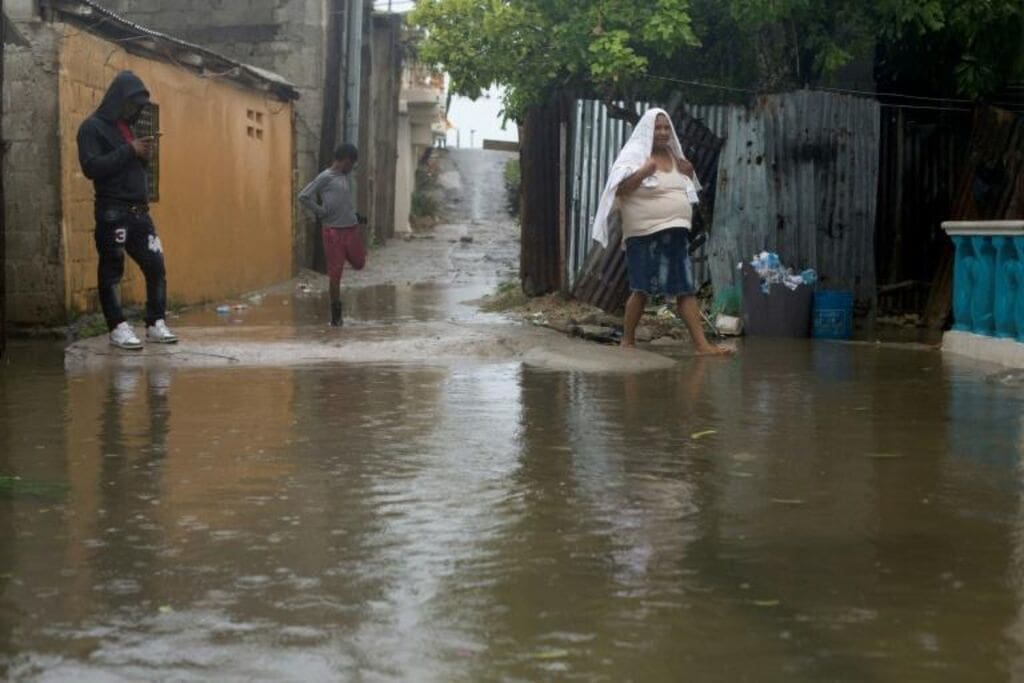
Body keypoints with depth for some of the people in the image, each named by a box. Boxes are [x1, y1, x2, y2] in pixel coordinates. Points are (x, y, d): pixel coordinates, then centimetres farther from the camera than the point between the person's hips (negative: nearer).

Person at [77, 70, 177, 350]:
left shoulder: (127, 127, 19)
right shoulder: (93, 127, -4)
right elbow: (91, 167, -16)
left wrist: (145, 157, 2)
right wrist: (129, 151, -18)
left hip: (139, 211, 7)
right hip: (112, 212, -7)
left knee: (156, 267, 3)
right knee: (111, 271, -1)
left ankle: (156, 324, 10)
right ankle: (118, 327, 4)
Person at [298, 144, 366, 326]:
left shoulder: (347, 176, 10)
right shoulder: (325, 177, -11)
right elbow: (303, 197, -13)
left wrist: (355, 214, 11)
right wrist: (321, 212, -10)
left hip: (352, 228, 6)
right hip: (333, 230, -6)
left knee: (359, 264, 9)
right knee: (335, 273, -1)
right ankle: (336, 313, 8)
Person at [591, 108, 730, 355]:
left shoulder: (673, 156, 15)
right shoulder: (634, 154, -5)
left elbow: (683, 188, 27)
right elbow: (620, 189, -16)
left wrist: (689, 174, 6)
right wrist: (642, 172, -31)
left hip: (675, 233, 6)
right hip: (644, 235, -6)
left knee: (686, 289, 1)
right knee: (642, 289, -1)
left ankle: (701, 344, -2)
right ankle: (627, 341, 13)